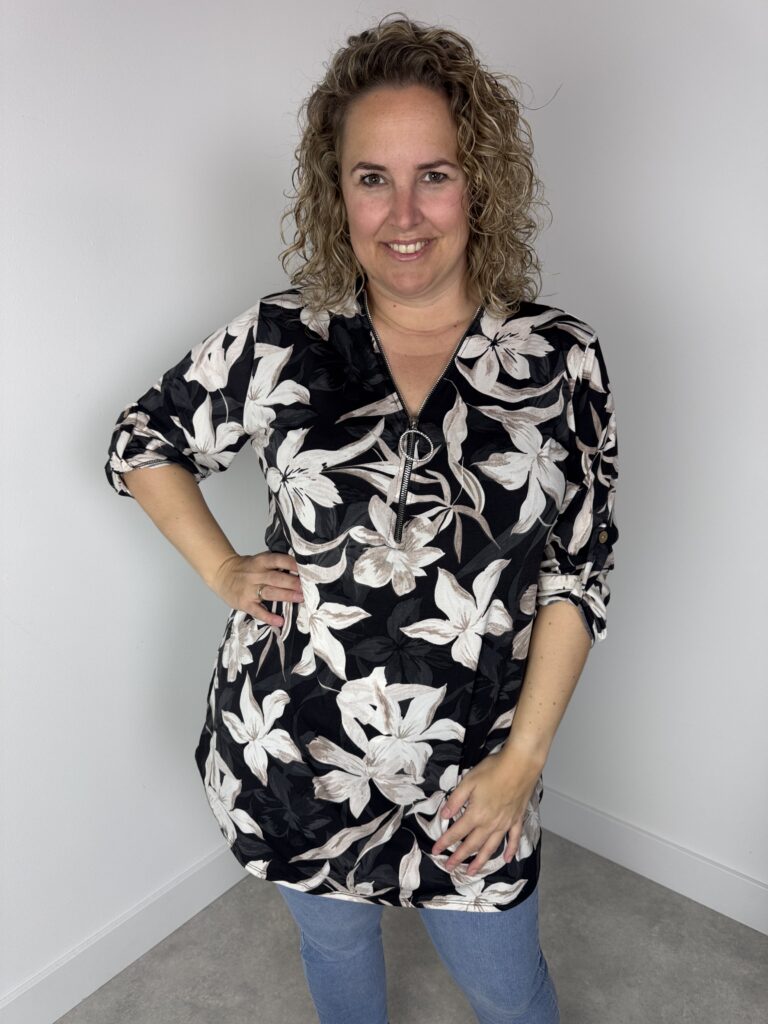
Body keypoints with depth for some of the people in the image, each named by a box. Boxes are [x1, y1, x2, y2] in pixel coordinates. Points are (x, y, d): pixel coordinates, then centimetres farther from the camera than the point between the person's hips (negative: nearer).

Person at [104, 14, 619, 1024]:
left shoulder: (560, 358, -9)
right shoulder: (279, 340, -9)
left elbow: (579, 572, -6)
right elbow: (143, 443, 6)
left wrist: (524, 758, -9)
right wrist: (222, 571, -5)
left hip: (471, 771, 0)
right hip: (289, 749, 1)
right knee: (333, 939, 28)